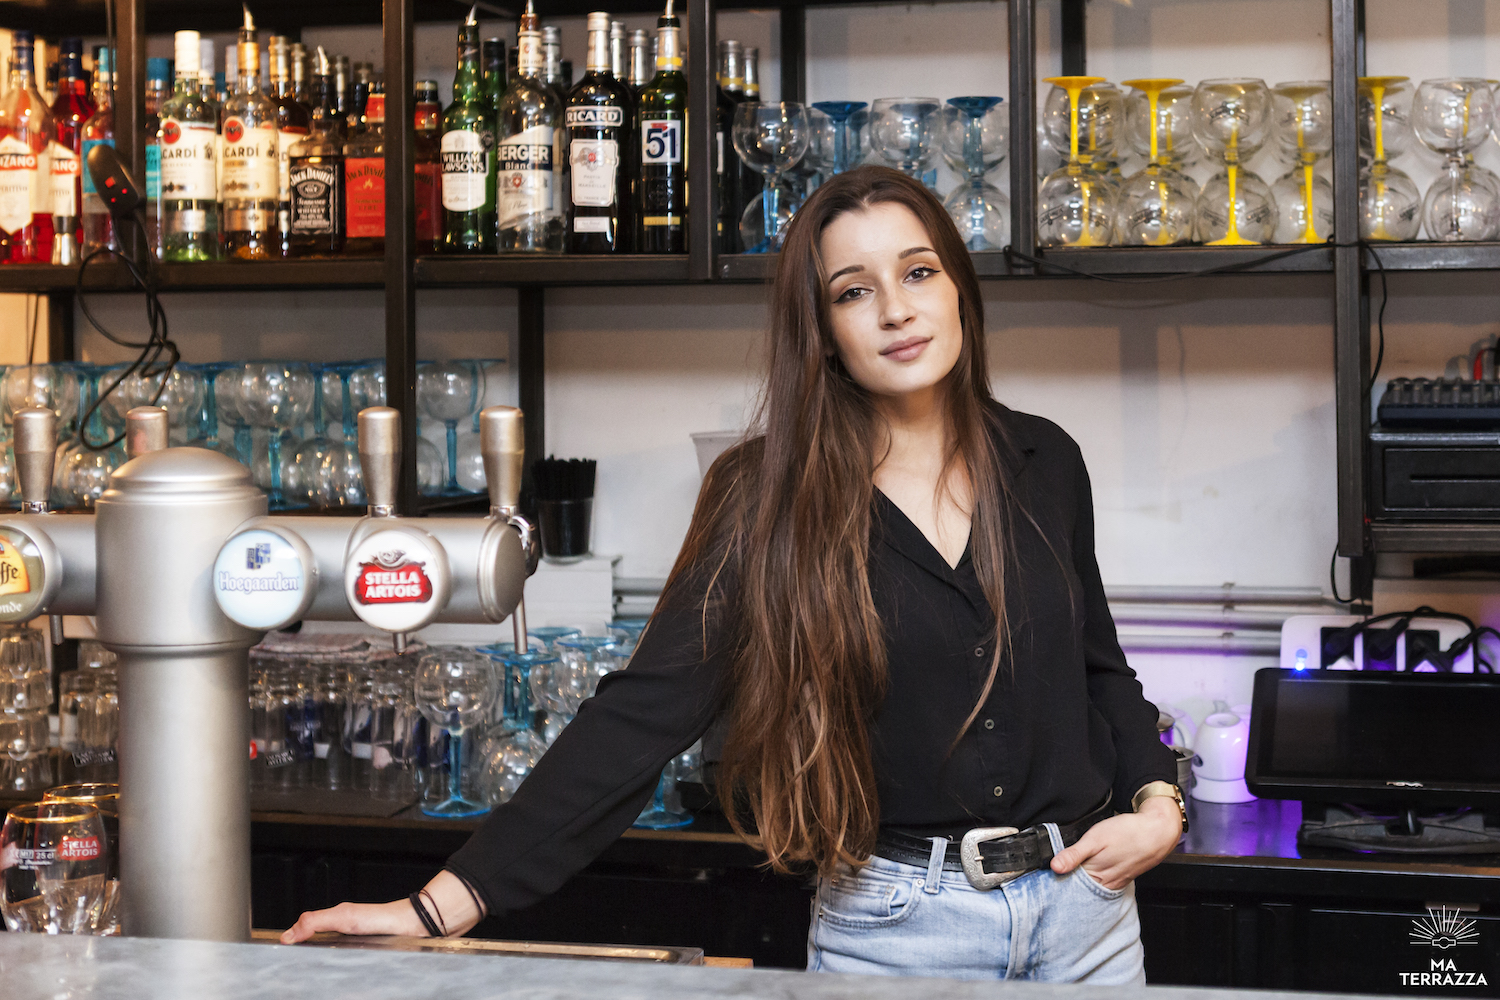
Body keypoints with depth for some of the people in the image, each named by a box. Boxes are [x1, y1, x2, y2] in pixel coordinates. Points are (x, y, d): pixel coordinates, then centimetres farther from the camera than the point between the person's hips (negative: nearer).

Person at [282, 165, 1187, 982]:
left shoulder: (1044, 461, 2)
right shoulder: (774, 501, -9)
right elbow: (645, 710, -15)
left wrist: (1156, 800, -1)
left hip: (1085, 914, 3)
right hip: (896, 926, -3)